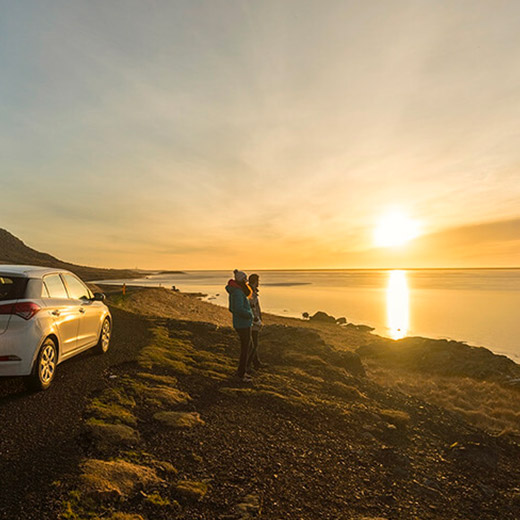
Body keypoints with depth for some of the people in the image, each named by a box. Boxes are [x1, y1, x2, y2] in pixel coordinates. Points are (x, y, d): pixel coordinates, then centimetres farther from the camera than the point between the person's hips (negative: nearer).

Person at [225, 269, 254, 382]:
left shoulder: (234, 291, 10)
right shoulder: (238, 292, -22)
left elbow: (232, 309, 19)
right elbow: (239, 309, -33)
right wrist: (250, 315, -16)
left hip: (239, 323, 10)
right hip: (243, 325, -10)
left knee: (247, 347, 20)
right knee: (245, 349, 3)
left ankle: (241, 370, 32)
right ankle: (241, 374, 16)